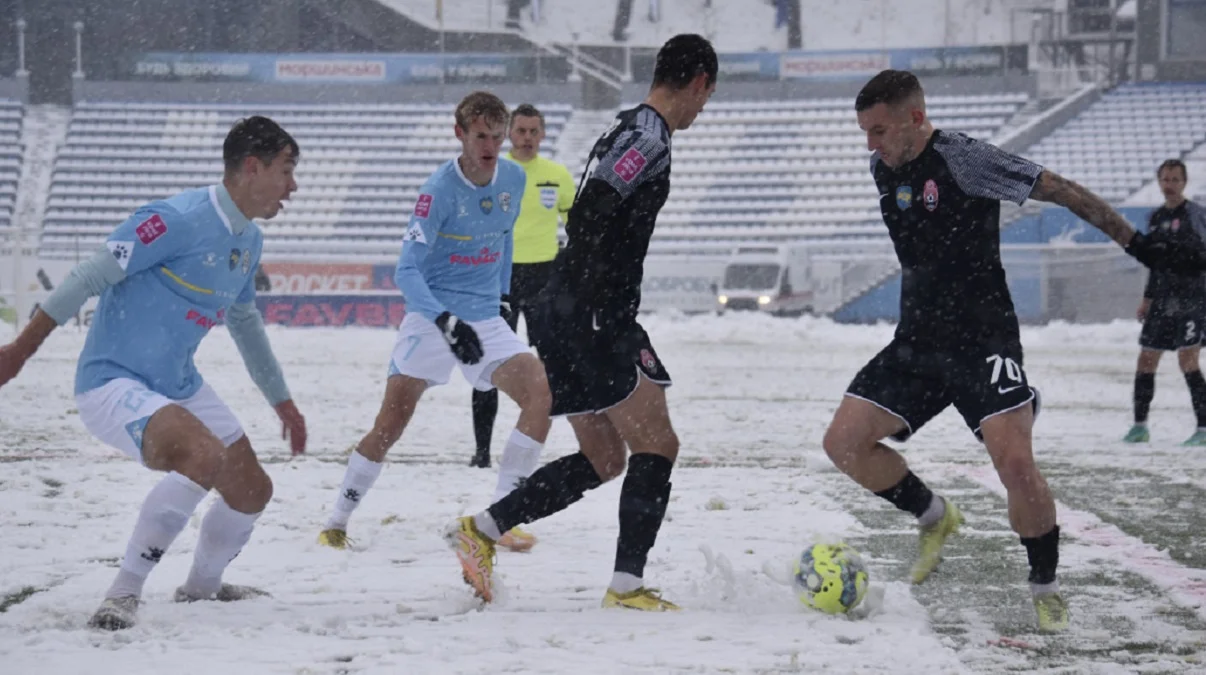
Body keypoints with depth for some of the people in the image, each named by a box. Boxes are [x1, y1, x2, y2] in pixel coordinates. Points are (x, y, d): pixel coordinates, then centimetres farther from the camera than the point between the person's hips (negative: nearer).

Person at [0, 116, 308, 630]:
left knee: (252, 491, 10)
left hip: (180, 387, 9)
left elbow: (245, 323, 24)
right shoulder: (177, 220, -21)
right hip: (112, 383, -9)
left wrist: (282, 401, 30)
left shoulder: (249, 241, 8)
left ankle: (202, 585, 39)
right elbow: (91, 276, -19)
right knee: (205, 456, -32)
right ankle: (124, 594, -18)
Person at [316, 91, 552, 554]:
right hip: (431, 317, -5)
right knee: (390, 426, -6)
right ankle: (337, 523, 12)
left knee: (542, 392, -16)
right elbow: (406, 272, -18)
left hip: (485, 320, 5)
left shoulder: (513, 179, 1)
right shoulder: (439, 190, -16)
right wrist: (447, 322, -30)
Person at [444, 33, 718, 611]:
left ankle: (481, 530, 9)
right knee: (657, 446, -3)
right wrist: (595, 307, -24)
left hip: (563, 319, 10)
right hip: (597, 320, -10)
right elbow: (589, 216, -23)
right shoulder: (650, 136, -12)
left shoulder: (626, 129, 19)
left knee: (602, 460, 14)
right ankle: (627, 585, -4)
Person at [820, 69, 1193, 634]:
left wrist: (1137, 245, -13)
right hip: (915, 347, 7)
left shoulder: (963, 159, -16)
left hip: (983, 343, -7)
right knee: (843, 442, -5)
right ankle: (934, 517, 18)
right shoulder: (882, 169, 6)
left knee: (1015, 463, -21)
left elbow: (1059, 190, -13)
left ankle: (1046, 588, 2)